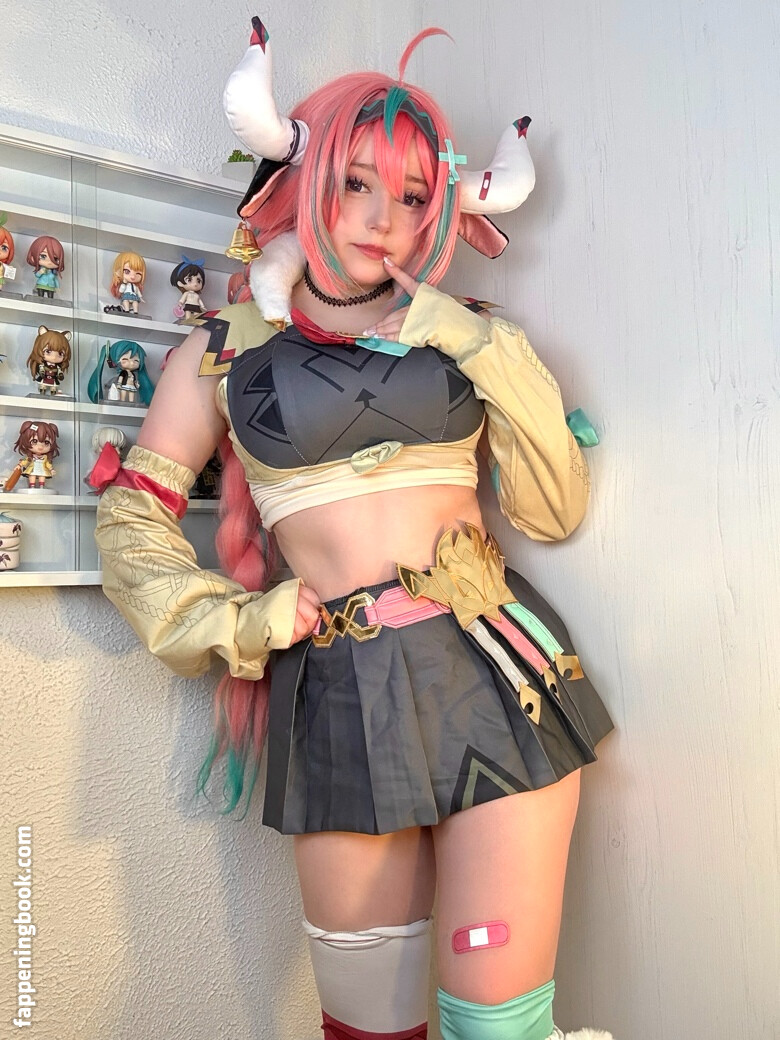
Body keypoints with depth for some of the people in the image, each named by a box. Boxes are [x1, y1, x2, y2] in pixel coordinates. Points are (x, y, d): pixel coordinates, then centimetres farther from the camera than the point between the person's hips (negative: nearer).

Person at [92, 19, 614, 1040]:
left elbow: (554, 511, 6)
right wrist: (230, 627, -2)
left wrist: (494, 358, -5)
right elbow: (134, 517, 10)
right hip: (342, 695, 0)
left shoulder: (463, 337, 9)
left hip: (494, 664, 1)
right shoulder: (227, 351, 7)